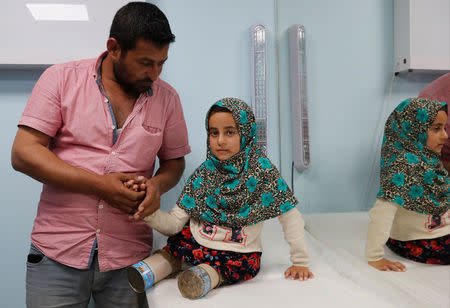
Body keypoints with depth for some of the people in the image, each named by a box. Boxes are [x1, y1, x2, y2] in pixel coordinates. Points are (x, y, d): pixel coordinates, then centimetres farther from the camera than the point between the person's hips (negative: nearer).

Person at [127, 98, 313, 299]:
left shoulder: (262, 170, -11)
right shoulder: (203, 174, -3)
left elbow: (290, 216, -6)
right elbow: (174, 223, -4)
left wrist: (300, 261, -5)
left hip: (240, 254, -3)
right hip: (197, 243, 4)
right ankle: (163, 262, -1)